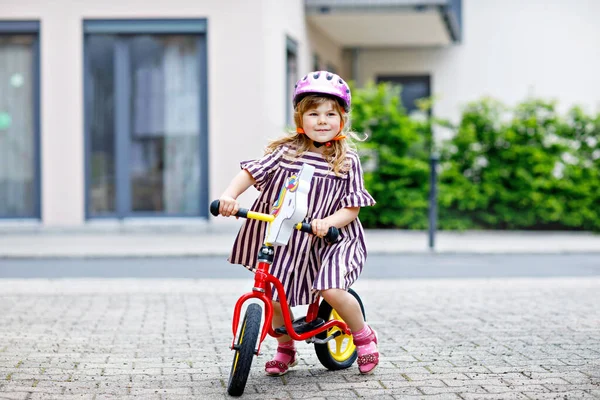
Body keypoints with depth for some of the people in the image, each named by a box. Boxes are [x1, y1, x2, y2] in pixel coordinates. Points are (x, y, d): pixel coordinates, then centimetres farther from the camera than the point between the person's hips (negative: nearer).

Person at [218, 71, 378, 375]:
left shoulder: (348, 160, -3)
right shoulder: (286, 150, 0)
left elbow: (352, 207, -5)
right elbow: (253, 171, -5)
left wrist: (327, 222, -24)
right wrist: (229, 196, -22)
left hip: (329, 238, -2)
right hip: (283, 239, 3)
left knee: (331, 290, -23)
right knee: (273, 295, -2)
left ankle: (364, 337, 7)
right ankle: (285, 350, 27)